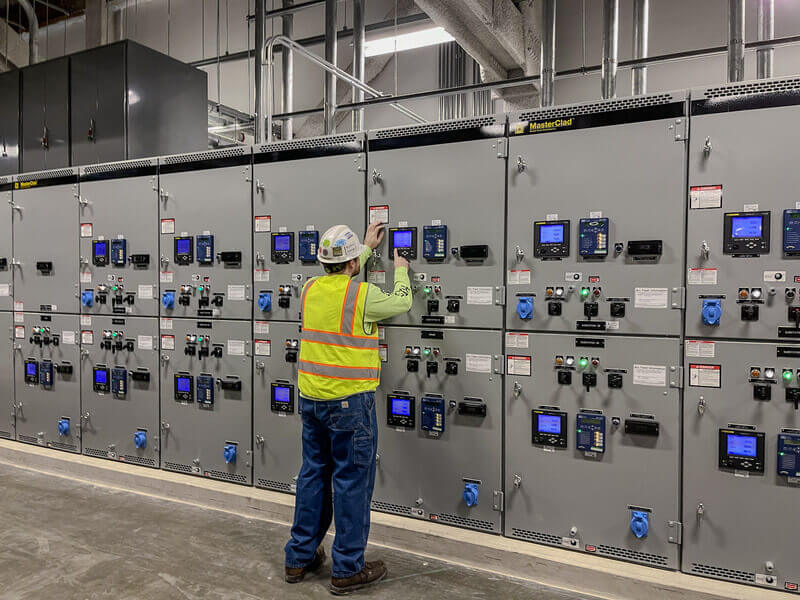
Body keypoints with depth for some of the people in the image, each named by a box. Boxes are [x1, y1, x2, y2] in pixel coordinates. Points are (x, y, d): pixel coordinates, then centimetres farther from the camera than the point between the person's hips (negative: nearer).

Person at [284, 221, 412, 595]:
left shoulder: (310, 289, 5)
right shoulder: (363, 295, -14)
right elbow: (401, 303, 4)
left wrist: (366, 247, 35)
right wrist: (400, 270, 22)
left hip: (311, 397, 7)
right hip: (349, 402, -7)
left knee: (314, 473, 18)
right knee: (352, 480, 4)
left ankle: (300, 557, 29)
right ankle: (348, 569, 16)